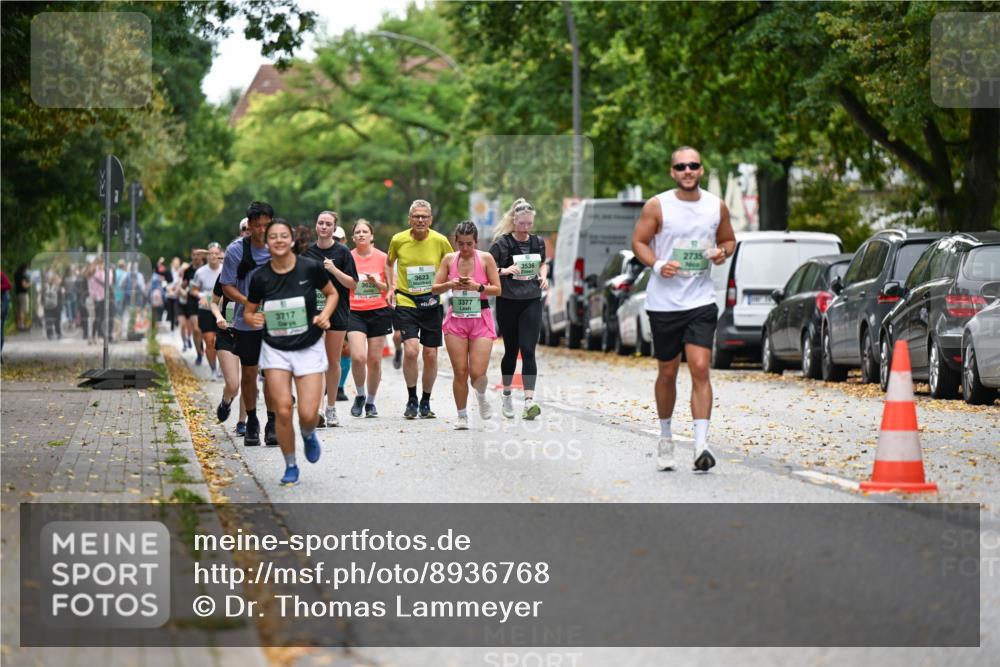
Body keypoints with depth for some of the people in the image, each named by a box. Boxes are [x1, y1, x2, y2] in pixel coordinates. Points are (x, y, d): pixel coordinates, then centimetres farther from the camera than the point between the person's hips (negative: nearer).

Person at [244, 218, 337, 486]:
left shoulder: (310, 268, -10)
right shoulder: (260, 277, -6)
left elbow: (332, 294, 6)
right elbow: (249, 311, 7)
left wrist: (325, 315, -12)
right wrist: (253, 319, -16)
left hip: (309, 349, -1)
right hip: (275, 350, 1)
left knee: (308, 414, -9)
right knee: (283, 411, -8)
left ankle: (308, 435, 29)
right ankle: (290, 467, 12)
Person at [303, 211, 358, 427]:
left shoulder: (342, 252, 0)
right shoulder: (307, 252, 5)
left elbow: (352, 284, -3)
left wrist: (334, 270, -15)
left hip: (338, 311, 0)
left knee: (334, 361, 6)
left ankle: (331, 408, 18)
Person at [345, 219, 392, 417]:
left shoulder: (382, 258, 2)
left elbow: (390, 287, 7)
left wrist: (378, 283, -11)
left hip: (379, 312, 1)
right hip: (355, 312, -1)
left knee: (374, 360, 2)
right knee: (358, 357, -17)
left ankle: (371, 401, 19)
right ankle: (360, 395, 7)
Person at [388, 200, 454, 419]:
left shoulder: (440, 241, -5)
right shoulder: (398, 240, -5)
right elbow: (389, 263, 15)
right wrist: (391, 288, 7)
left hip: (432, 303, 1)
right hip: (405, 302, -1)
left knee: (431, 355, 3)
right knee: (411, 350, -17)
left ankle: (426, 401, 20)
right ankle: (411, 399, -1)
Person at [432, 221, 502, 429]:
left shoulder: (486, 259, -3)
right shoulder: (449, 259, 3)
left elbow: (497, 289, -4)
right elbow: (435, 288, 6)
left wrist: (478, 287, -20)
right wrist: (450, 284, -14)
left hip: (481, 319, -2)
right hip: (456, 319, 2)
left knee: (477, 372, -9)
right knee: (460, 372, -2)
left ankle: (482, 397, 24)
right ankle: (462, 416, 12)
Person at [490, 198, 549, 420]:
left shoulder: (538, 243, 4)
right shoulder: (502, 243, -8)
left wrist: (543, 275, 1)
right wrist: (505, 271, -26)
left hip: (531, 302, 2)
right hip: (508, 303, -2)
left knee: (528, 350, -10)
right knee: (511, 350, 9)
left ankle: (529, 401, -18)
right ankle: (506, 396, 30)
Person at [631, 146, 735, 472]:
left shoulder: (716, 207, 5)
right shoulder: (657, 206, -3)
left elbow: (729, 240, 18)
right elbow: (639, 241, 1)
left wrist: (722, 252, -5)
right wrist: (657, 265, -16)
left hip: (701, 301, 1)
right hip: (664, 302, -1)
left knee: (700, 369, -13)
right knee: (667, 372, 9)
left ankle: (701, 444, -17)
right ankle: (665, 437, 29)